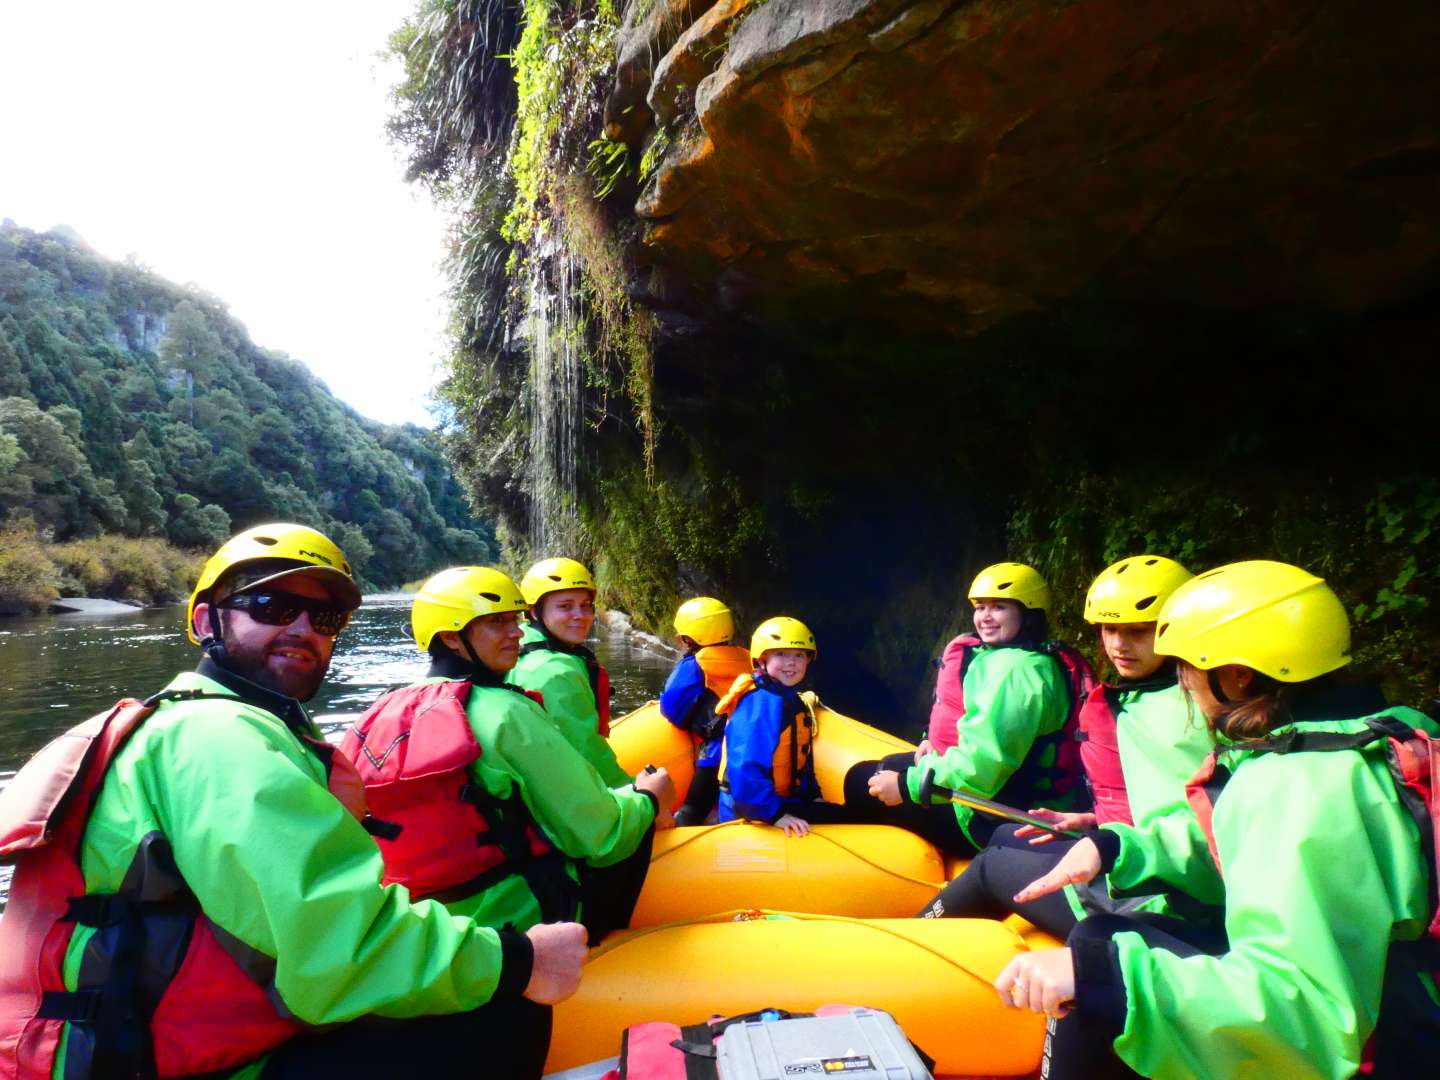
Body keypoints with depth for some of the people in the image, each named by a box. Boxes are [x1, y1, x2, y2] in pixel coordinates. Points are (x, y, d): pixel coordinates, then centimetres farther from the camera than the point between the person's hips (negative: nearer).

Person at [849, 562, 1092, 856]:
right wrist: (938, 743, 3)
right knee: (892, 767, 27)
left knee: (862, 783, -5)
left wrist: (908, 785, -22)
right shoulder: (998, 656, 9)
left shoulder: (1017, 669, -24)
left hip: (996, 823, -11)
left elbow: (984, 763, -31)